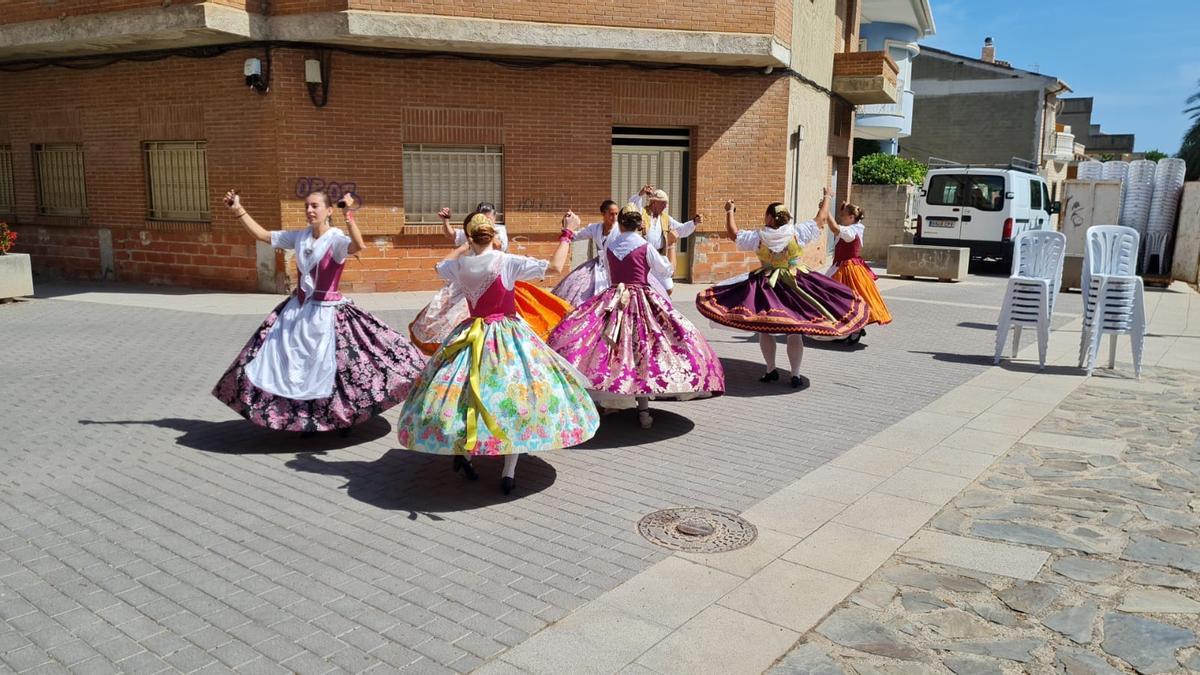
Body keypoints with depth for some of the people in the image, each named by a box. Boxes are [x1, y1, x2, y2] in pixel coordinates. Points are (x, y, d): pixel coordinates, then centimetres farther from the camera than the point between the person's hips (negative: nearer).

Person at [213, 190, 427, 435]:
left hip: (326, 312, -6)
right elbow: (262, 235, 13)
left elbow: (359, 245, -36)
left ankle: (344, 417, 19)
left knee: (328, 368, -2)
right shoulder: (299, 237, 4)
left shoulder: (336, 239, -14)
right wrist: (238, 210, 9)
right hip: (297, 309, 6)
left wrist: (349, 215, -47)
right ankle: (307, 418, 26)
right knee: (296, 367, 9)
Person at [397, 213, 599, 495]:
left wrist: (464, 246, 32)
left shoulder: (460, 265, -1)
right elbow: (555, 266, -15)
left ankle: (460, 452, 27)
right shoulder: (507, 262, -14)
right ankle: (509, 474, -1)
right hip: (508, 338, -4)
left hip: (472, 336, 4)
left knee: (464, 388, 19)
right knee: (515, 392, 1)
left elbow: (441, 266, 24)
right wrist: (567, 232, -4)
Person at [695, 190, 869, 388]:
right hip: (795, 287, 1)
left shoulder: (758, 237, -9)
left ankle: (771, 370, 16)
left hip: (765, 286, -1)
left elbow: (733, 233, 2)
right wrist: (826, 199, 24)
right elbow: (821, 218, 6)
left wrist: (729, 212, 17)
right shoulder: (798, 233, -7)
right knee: (795, 331, 6)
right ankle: (796, 375, 8)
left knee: (764, 329, 13)